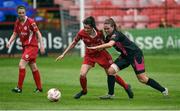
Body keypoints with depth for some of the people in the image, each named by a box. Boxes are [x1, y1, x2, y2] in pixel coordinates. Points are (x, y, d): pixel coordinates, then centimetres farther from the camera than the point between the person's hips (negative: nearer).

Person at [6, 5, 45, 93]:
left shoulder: (30, 22, -15)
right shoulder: (17, 22, 4)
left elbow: (38, 33, -12)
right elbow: (15, 34, 12)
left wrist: (41, 45, -17)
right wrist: (9, 42, -6)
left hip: (32, 46, -7)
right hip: (25, 46, 7)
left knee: (21, 65, -16)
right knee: (33, 68, 14)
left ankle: (19, 88, -13)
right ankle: (39, 88, 24)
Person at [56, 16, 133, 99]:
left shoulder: (99, 32, -22)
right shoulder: (81, 33, -20)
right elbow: (73, 43, -4)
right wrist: (63, 54, -3)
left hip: (101, 54, -1)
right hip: (89, 55, 1)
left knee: (111, 75, 5)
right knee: (82, 75, -16)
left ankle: (126, 87, 30)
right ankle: (84, 91, 13)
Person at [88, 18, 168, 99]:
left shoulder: (116, 34, -26)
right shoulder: (108, 37, 1)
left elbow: (110, 44, -45)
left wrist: (95, 47, -45)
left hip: (135, 54, -8)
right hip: (125, 56, 8)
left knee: (142, 79, -6)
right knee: (110, 71, -10)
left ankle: (163, 90, 11)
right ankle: (110, 94, 2)